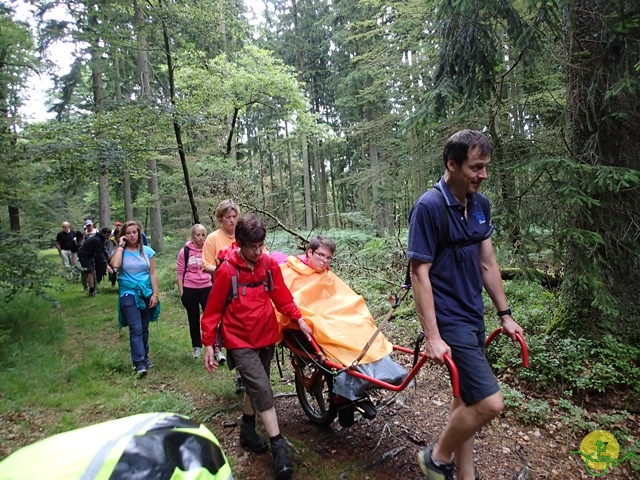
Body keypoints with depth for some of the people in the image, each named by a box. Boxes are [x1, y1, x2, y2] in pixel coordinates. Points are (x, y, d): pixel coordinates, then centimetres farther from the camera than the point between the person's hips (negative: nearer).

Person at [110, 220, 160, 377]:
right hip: (128, 294, -2)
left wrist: (155, 294, -2)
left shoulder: (147, 251, 2)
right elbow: (115, 265, -25)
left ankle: (144, 356, 28)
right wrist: (120, 246, -14)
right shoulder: (121, 252, -2)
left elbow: (153, 274, 3)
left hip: (146, 292, 3)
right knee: (136, 328, -11)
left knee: (144, 328, 13)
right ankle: (139, 363, -11)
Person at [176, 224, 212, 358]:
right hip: (190, 290, 0)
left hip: (206, 288, 0)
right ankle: (197, 347, 28)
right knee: (194, 320, 13)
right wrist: (181, 292, -3)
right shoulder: (185, 251, -5)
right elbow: (179, 273, 0)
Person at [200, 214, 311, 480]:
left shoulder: (269, 264, -5)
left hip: (266, 336, 5)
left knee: (256, 386, 18)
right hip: (240, 341, -5)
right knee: (262, 388, -13)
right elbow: (213, 310, -9)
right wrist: (209, 344, -8)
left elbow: (282, 296, 2)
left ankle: (247, 430, 40)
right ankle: (279, 447, -3)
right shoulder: (227, 270, -17)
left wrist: (298, 318, -8)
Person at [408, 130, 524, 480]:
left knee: (467, 398, 16)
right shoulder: (429, 207, -18)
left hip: (474, 315, 8)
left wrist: (504, 314, 13)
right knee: (489, 402, -11)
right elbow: (419, 274, -18)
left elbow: (487, 262, 12)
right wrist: (432, 336, -19)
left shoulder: (480, 204, 6)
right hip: (449, 319, -8)